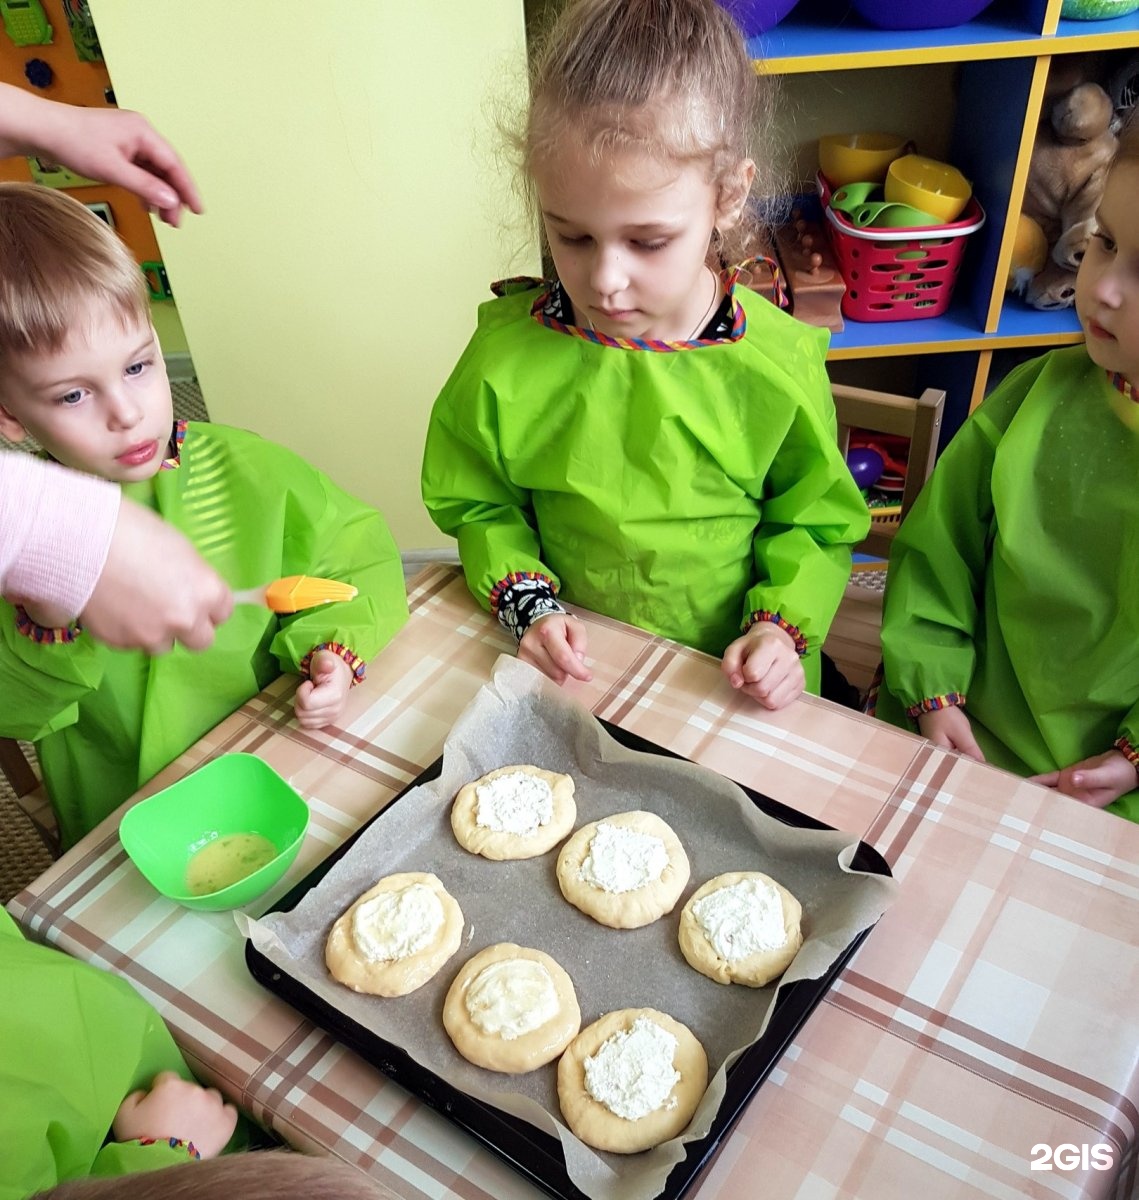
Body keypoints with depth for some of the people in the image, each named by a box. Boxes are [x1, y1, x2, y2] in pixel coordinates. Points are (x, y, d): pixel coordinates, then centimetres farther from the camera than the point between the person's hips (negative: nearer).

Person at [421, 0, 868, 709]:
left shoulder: (780, 368, -12)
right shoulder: (508, 356, -11)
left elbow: (816, 522, 3)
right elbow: (476, 503, 5)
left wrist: (783, 627, -12)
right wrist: (527, 601, -10)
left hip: (734, 681, 1)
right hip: (572, 671, 0)